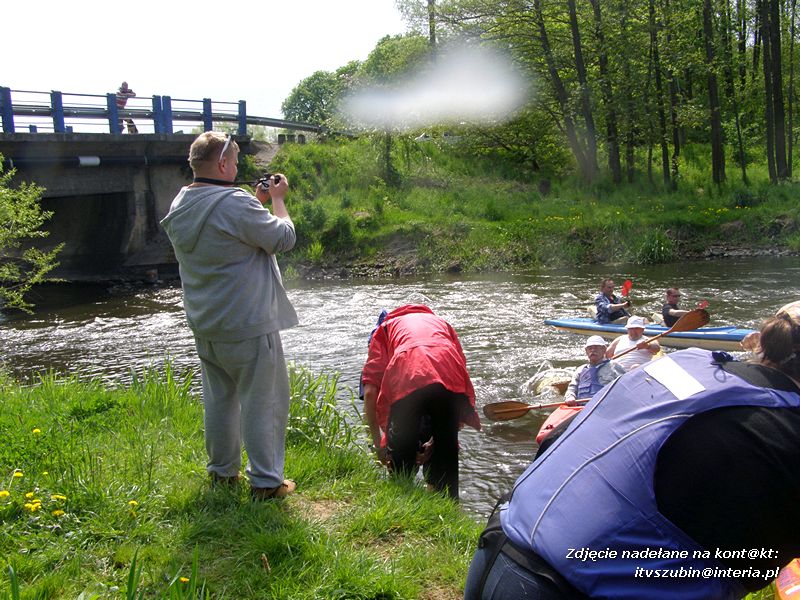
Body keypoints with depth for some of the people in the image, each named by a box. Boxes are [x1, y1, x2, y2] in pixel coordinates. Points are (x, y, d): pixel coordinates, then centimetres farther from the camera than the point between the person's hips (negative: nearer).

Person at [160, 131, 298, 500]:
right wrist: (277, 200, 0)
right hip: (248, 327, -8)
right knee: (262, 402, 3)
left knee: (219, 399, 19)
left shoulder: (179, 207, 6)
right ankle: (265, 481, 10)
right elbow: (283, 238, -13)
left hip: (204, 326, 8)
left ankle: (222, 471, 30)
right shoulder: (236, 204, -21)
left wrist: (258, 203, 13)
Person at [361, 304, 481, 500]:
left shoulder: (385, 328, 32)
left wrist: (377, 443, 20)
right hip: (451, 381, 3)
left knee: (401, 460, 17)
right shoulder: (442, 323, 40)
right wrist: (438, 439, 32)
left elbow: (370, 391, 16)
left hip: (407, 382, -2)